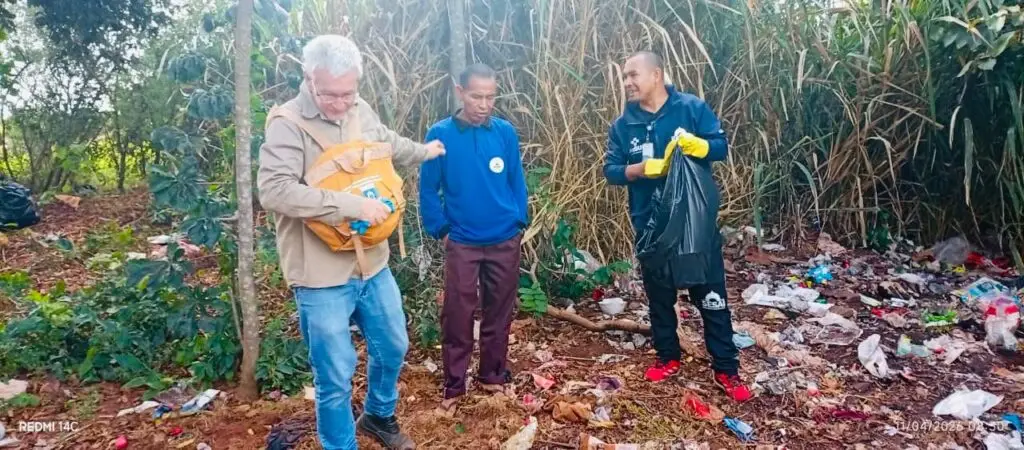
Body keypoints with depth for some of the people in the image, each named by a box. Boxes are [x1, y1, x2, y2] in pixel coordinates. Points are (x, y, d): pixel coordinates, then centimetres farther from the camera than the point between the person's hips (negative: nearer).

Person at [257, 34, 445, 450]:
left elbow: (388, 144, 24)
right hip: (322, 277, -7)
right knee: (335, 376, 5)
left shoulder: (361, 112, 1)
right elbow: (273, 191, -31)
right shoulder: (288, 124, -19)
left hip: (372, 264, 7)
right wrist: (351, 205, -32)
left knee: (392, 346, 23)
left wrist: (423, 152, 41)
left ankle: (379, 416, 50)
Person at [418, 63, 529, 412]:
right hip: (461, 243, -2)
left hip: (505, 241, 2)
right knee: (457, 315, 4)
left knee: (499, 312, 13)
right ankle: (454, 385, 20)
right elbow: (428, 189, -4)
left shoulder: (505, 132, -3)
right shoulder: (440, 135, -9)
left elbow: (517, 181, 5)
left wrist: (519, 222, 1)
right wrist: (440, 230, -6)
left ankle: (494, 375, 31)